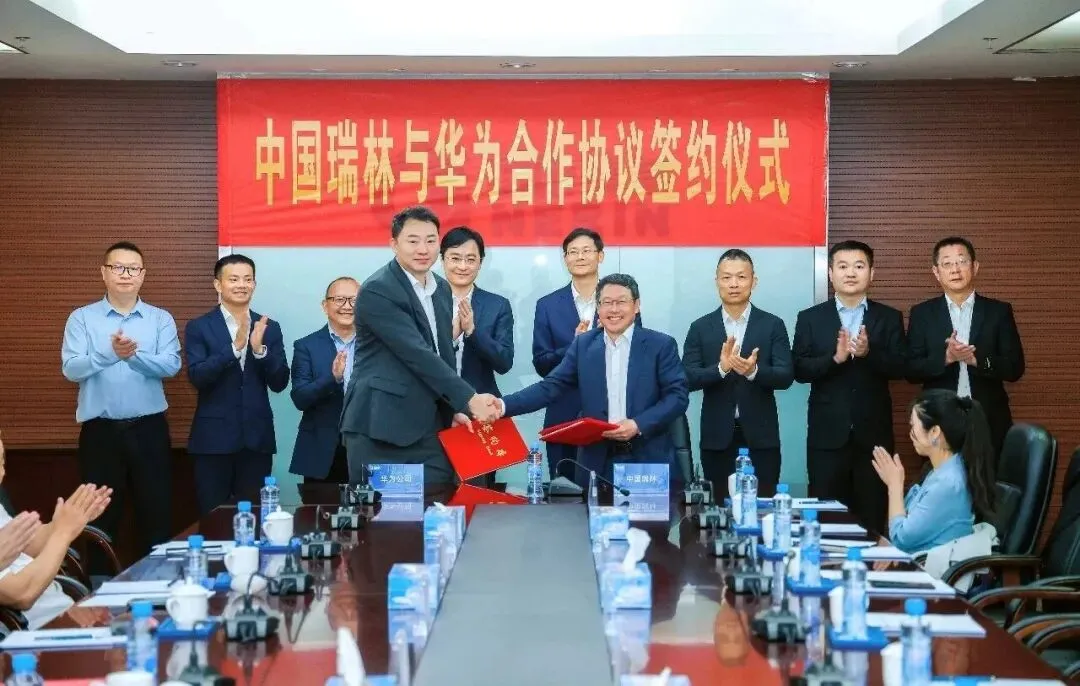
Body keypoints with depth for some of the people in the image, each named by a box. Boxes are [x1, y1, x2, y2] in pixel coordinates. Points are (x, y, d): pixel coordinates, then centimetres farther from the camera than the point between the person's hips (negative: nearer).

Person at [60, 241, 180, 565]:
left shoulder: (161, 319, 5)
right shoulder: (81, 318, 3)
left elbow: (171, 365, -9)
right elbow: (71, 368, -10)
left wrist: (134, 356, -28)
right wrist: (110, 354, -28)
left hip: (149, 429, 1)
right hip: (100, 430, -1)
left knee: (156, 515, 5)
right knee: (100, 518, 7)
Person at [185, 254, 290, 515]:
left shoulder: (269, 327, 8)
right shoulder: (199, 327, 0)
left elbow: (279, 383, 2)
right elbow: (197, 377, -13)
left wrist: (259, 349, -15)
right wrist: (235, 346, -23)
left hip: (257, 438, 2)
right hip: (214, 438, -2)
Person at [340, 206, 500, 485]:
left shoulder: (442, 289, 14)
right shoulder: (377, 291, -11)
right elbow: (418, 354, -19)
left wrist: (454, 409, 7)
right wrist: (469, 399, -21)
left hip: (429, 428, 7)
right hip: (380, 429, -7)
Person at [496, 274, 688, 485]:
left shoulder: (661, 345, 0)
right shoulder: (583, 345, 8)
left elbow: (678, 395, -4)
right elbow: (551, 387, 2)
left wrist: (638, 425, -18)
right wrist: (504, 405, -12)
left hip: (649, 460, -2)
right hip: (597, 461, 2)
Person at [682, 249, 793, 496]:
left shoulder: (773, 325, 2)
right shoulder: (700, 328, 5)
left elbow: (786, 376, -5)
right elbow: (688, 379, -3)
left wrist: (754, 371, -24)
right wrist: (721, 368, -21)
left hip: (760, 436, -1)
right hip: (717, 437, 1)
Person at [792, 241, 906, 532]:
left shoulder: (889, 318, 6)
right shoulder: (810, 318, 5)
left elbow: (900, 367, -4)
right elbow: (800, 370, -3)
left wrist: (869, 353, -22)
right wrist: (835, 358, -20)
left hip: (873, 434, 0)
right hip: (827, 434, 0)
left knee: (873, 518, 5)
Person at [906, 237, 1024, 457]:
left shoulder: (999, 311, 3)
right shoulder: (922, 313, 4)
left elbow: (1015, 368, -2)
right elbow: (911, 370, -2)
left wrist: (975, 359, -18)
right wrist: (946, 358, -19)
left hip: (989, 422, 0)